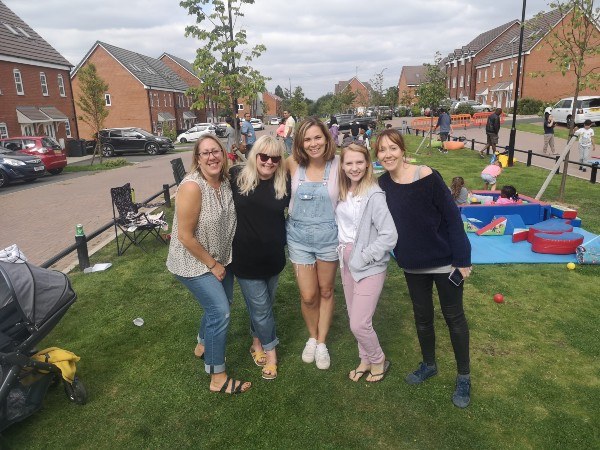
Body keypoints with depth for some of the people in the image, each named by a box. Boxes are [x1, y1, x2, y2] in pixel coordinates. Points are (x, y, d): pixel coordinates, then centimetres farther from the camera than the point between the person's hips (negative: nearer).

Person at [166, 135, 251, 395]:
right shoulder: (192, 187, -27)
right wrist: (212, 265, -16)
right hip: (193, 262, -8)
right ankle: (217, 378, 9)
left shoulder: (225, 181, -5)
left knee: (221, 301, 21)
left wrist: (220, 262, 4)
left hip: (220, 258, 8)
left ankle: (203, 346, 49)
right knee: (220, 312, -8)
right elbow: (185, 235, -24)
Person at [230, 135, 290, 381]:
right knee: (261, 307, 5)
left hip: (273, 256, 3)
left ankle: (258, 340, 44)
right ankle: (270, 349, 29)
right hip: (246, 258, -2)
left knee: (263, 304, 20)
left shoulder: (284, 183, -6)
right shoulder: (237, 176, -11)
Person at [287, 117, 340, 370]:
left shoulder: (338, 164, -12)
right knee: (307, 296, 6)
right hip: (299, 236, 1)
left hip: (328, 235, -1)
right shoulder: (293, 164, -8)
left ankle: (322, 342, 35)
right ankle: (312, 337, 35)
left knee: (325, 291, 16)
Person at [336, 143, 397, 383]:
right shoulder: (343, 192, 3)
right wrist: (342, 252, 3)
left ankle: (378, 360, 26)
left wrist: (363, 258, -16)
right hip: (346, 261, 7)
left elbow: (389, 236, -22)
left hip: (369, 266, -7)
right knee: (354, 319, 17)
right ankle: (365, 359, 39)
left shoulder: (374, 195, -19)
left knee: (359, 324, -3)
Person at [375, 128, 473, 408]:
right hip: (412, 264, 4)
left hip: (444, 261, -4)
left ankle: (464, 377, 29)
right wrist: (400, 254, 6)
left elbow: (452, 217, -16)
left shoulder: (426, 177, -19)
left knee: (454, 317, 10)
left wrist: (462, 259, -16)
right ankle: (428, 364, 41)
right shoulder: (383, 184, -5)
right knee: (422, 316, 18)